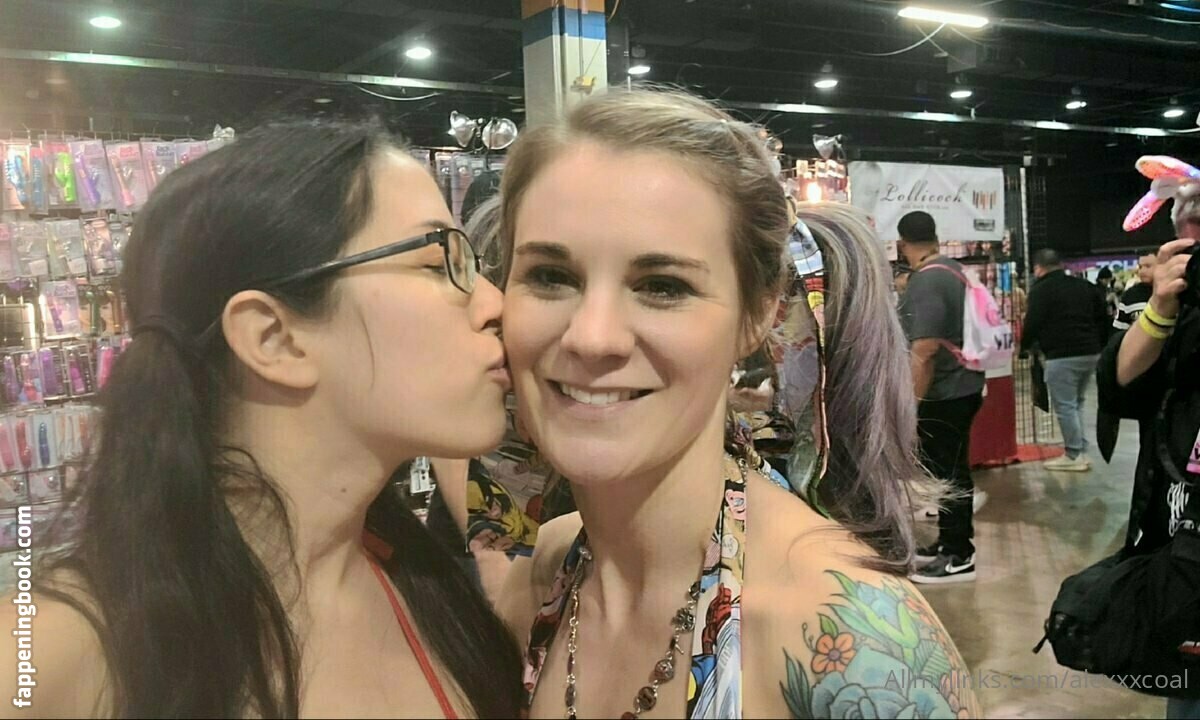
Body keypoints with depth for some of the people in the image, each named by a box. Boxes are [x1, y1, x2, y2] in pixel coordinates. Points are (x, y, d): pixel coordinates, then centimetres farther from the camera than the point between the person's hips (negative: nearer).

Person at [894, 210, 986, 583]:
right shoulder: (955, 269, 11)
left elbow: (925, 349, -26)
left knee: (946, 472, -1)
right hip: (961, 385, 10)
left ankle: (959, 557, 8)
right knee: (948, 469, 18)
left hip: (944, 392, -10)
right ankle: (951, 542, 29)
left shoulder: (926, 281, -20)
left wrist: (912, 403, -22)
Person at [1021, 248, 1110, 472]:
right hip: (1090, 353, 8)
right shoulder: (1085, 285, 17)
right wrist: (1100, 345, 22)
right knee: (1076, 403, 18)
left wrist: (1025, 346, 8)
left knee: (1064, 406, -1)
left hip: (1062, 356, -8)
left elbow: (1033, 322, -9)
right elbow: (1103, 318, 17)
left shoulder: (1040, 290, -5)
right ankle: (1081, 452, 17)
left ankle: (1074, 455, 0)